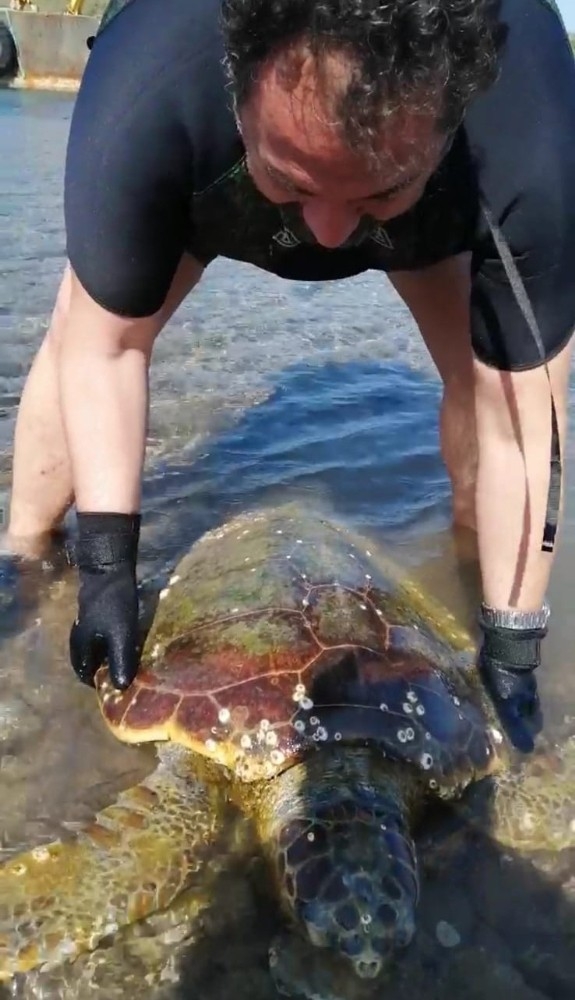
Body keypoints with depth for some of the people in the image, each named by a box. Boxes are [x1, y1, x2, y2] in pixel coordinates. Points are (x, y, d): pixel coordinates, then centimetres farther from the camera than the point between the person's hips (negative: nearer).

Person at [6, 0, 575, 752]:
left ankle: (471, 563, 14)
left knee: (493, 376, -14)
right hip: (198, 167, 0)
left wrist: (512, 652, -31)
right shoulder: (141, 98, -45)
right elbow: (104, 347, -31)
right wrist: (107, 564, -33)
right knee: (78, 334, -13)